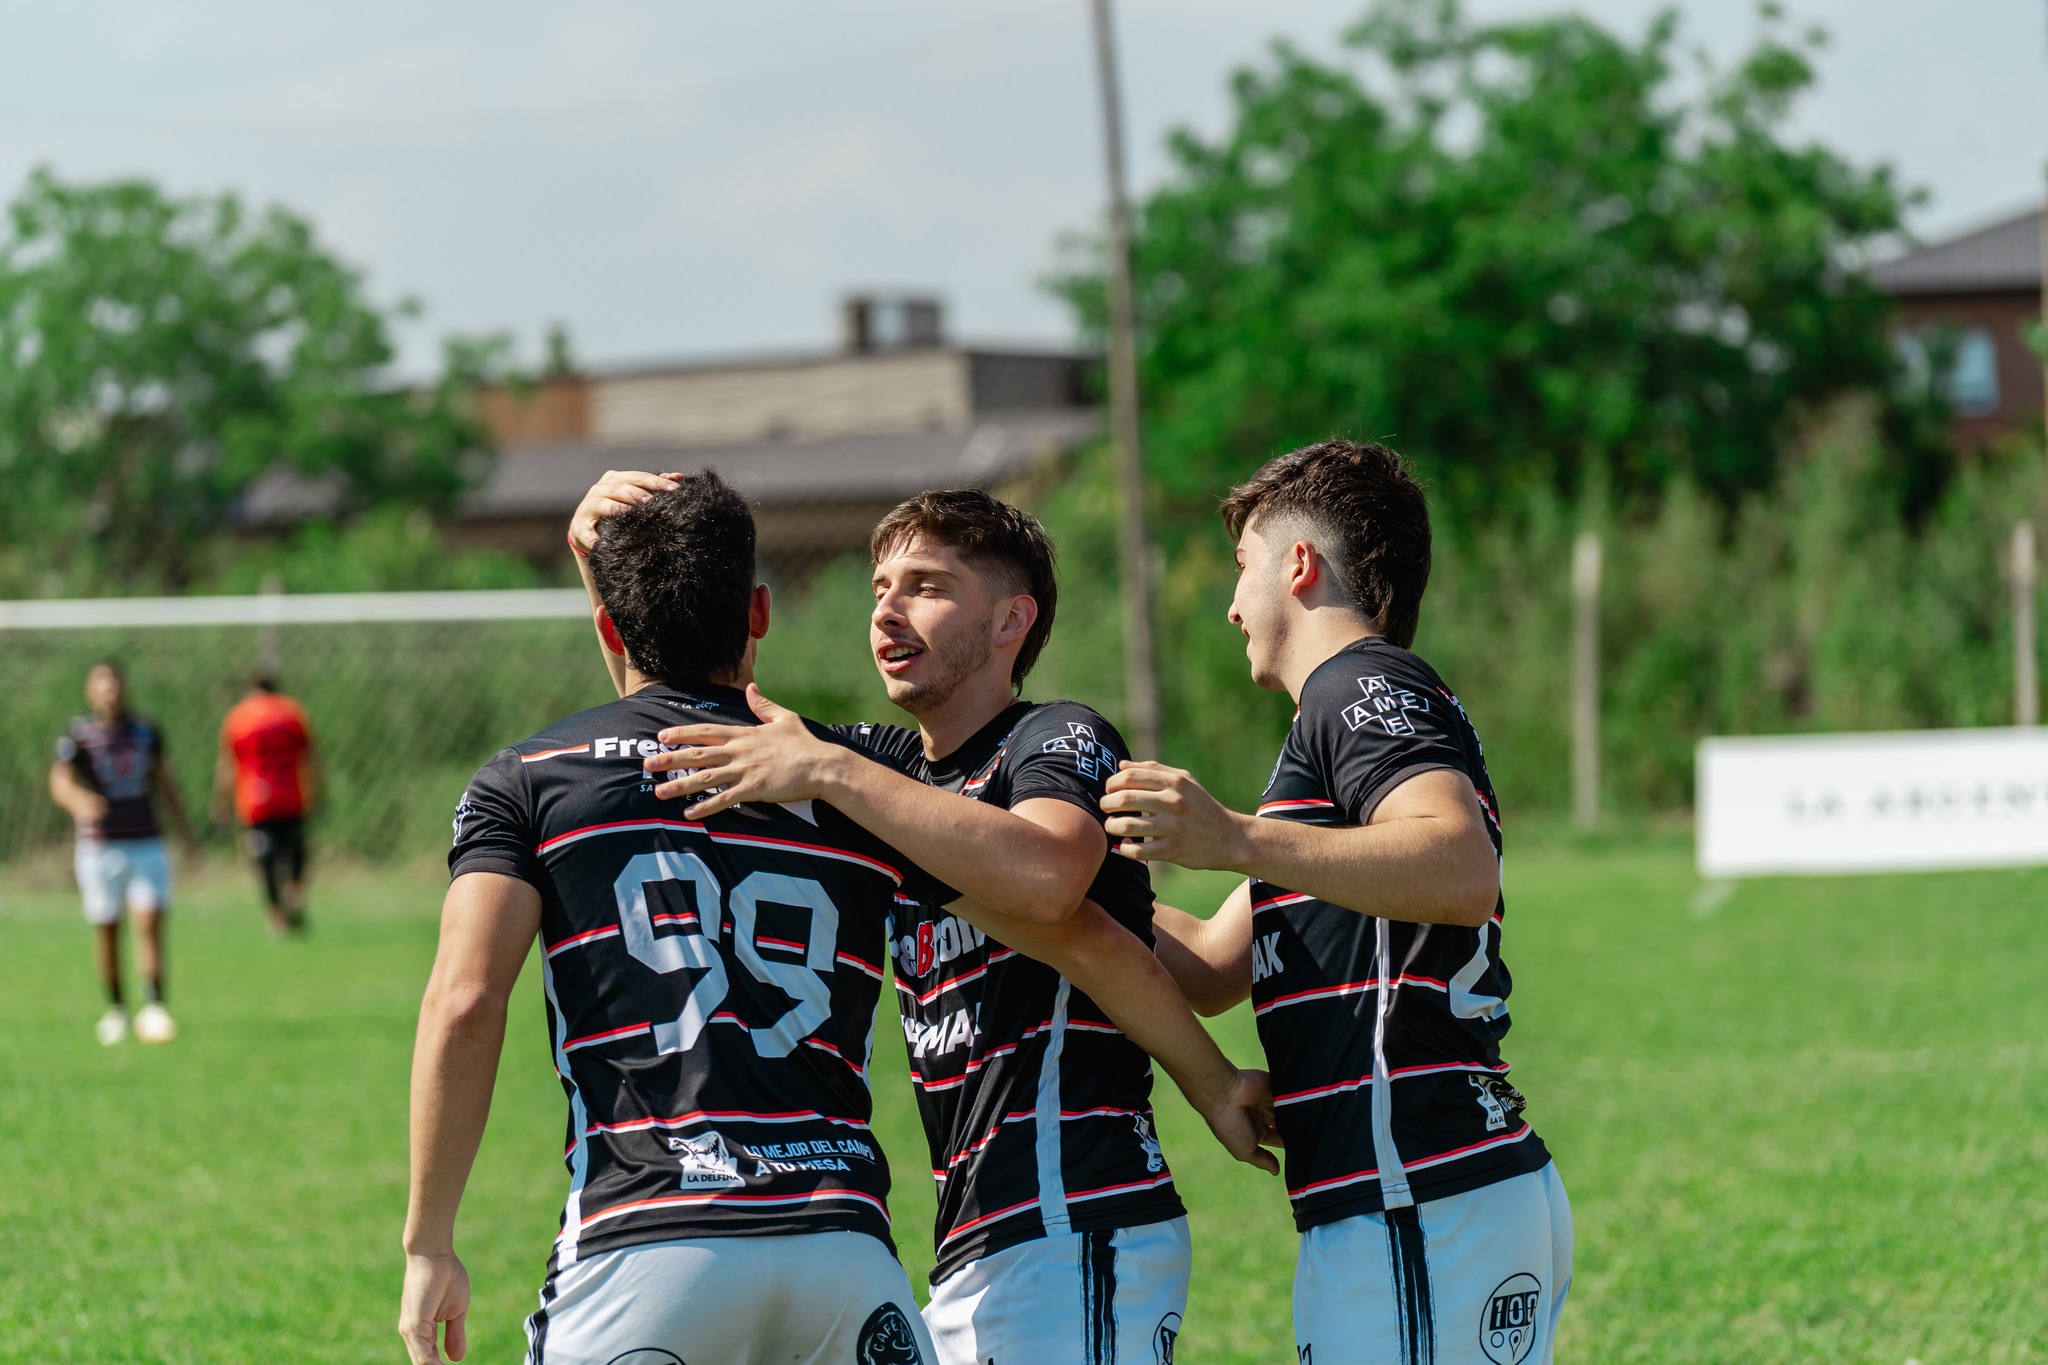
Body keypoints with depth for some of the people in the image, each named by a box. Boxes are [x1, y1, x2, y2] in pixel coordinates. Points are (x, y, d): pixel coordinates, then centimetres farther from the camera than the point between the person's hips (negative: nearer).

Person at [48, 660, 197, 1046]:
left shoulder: (146, 733, 8)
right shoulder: (78, 736, -4)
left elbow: (164, 782, 20)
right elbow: (60, 782, -19)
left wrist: (184, 830, 21)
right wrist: (80, 800, -42)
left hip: (146, 844, 2)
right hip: (100, 848, -2)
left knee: (150, 923, -11)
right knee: (106, 929, 4)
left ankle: (154, 1007, -15)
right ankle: (115, 1008, 21)